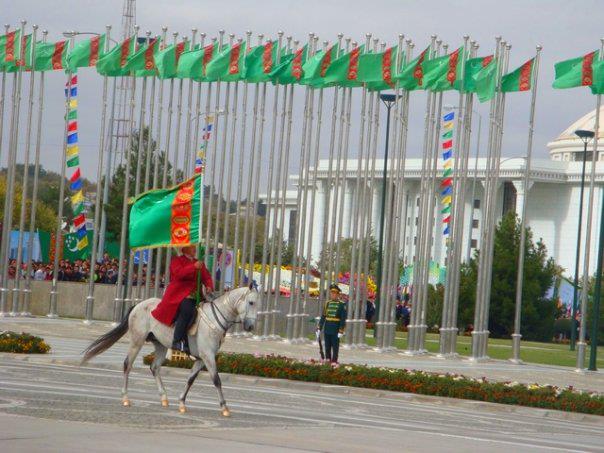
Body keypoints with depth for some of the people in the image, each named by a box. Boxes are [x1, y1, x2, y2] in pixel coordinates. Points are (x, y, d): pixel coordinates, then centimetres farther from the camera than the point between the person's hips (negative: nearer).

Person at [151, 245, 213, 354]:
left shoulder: (199, 263, 23)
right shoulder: (177, 261, 6)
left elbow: (206, 277, 16)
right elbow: (179, 273, -13)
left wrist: (209, 286, -7)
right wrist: (194, 267, -22)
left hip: (195, 296, 7)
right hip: (179, 295, -7)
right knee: (187, 309, -35)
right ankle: (178, 341, -37)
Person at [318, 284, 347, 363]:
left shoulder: (342, 305, -5)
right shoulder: (327, 303, 9)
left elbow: (343, 319, -8)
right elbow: (323, 316, 12)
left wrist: (341, 331, -15)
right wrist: (319, 328, 8)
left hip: (336, 330, -5)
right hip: (327, 329, 5)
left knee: (335, 347, 0)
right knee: (327, 347, 8)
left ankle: (334, 361, 4)